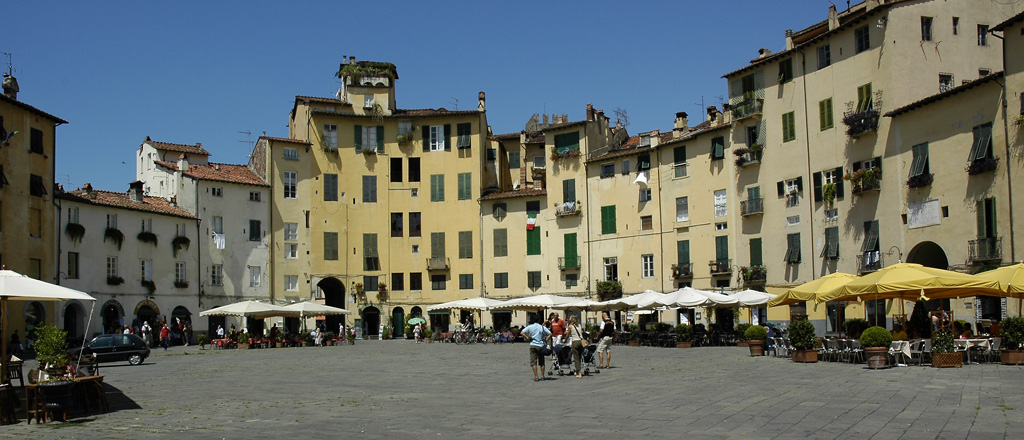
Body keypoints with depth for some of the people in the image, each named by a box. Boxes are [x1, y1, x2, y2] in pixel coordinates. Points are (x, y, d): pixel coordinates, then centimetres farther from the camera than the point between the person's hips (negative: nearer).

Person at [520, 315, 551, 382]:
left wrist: (528, 338, -1)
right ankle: (542, 376, 15)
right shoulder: (542, 327, 2)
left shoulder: (530, 327, 2)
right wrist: (545, 341, 3)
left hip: (533, 345, -1)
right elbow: (550, 334, -3)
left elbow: (522, 332, -6)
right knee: (541, 362, 13)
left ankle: (536, 377, -7)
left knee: (533, 362, 0)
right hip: (541, 346, 1)